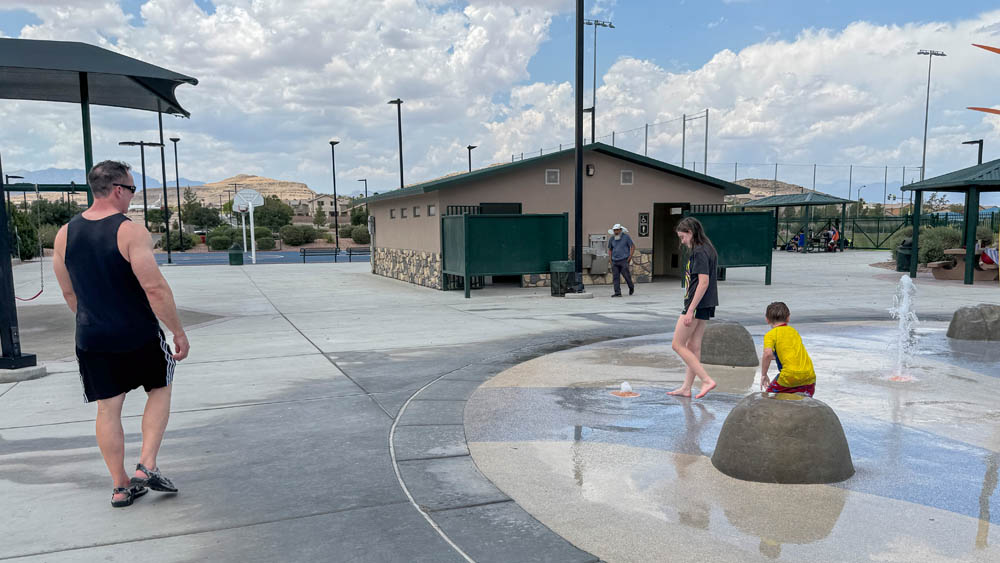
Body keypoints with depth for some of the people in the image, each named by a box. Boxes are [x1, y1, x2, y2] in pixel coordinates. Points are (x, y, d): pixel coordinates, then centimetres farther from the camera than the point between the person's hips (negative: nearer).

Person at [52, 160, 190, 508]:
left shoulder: (65, 235, 3)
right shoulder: (131, 232, -16)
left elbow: (69, 293, 12)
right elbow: (155, 288, -20)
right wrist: (178, 331, -12)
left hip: (92, 339, 5)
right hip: (138, 336, -5)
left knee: (108, 408, 11)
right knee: (160, 389, 16)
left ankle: (121, 486, 19)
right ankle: (146, 466, 6)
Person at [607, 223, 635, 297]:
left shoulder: (626, 237, -3)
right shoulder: (611, 239, 8)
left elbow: (633, 246, 0)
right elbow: (609, 249, 19)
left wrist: (630, 257, -6)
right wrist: (610, 259, 8)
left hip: (624, 260, -4)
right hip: (614, 261, 4)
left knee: (626, 275, -3)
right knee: (615, 277, -3)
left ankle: (631, 287, 25)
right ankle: (617, 293, -2)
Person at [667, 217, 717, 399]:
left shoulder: (699, 252, -16)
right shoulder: (707, 249, 14)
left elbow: (704, 282, -22)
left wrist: (690, 310, -21)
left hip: (697, 304, -10)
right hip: (705, 306, 10)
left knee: (677, 345, -2)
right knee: (693, 346, 12)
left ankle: (707, 380, -5)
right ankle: (686, 388, 18)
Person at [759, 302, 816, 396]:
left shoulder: (770, 334, 0)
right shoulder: (794, 331, 20)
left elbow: (767, 354, -17)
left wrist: (763, 375, -8)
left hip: (790, 376, -5)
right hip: (809, 376, 5)